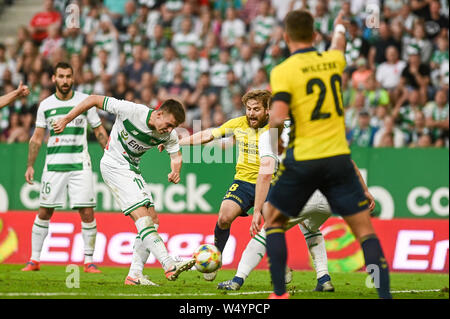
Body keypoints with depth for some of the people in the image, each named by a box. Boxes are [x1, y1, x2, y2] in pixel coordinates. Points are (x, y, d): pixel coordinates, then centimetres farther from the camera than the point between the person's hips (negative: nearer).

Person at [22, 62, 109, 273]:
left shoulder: (85, 101, 1)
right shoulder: (45, 105, 6)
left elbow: (99, 131, 9)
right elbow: (37, 138, 12)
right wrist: (30, 165, 7)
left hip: (80, 165, -1)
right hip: (53, 166, 1)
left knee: (87, 213, -7)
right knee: (44, 212, 2)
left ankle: (89, 261, 1)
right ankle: (34, 260, 12)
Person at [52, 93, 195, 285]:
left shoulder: (169, 135, -8)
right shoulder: (131, 111, -24)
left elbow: (176, 155, 7)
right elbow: (95, 100, -15)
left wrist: (175, 171, -17)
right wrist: (66, 119, -11)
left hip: (132, 169, 8)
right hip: (114, 166, -8)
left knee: (152, 220, 0)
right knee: (142, 217, -20)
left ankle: (134, 275, 2)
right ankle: (169, 266, -29)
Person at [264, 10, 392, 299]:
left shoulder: (283, 71, -7)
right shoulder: (332, 61, 7)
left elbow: (278, 118, -19)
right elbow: (338, 47, 33)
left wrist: (272, 137, 2)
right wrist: (339, 28, 55)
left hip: (302, 161, -3)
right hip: (338, 158, 3)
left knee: (273, 219, 17)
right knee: (364, 229, 6)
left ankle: (279, 293, 9)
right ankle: (385, 294, -3)